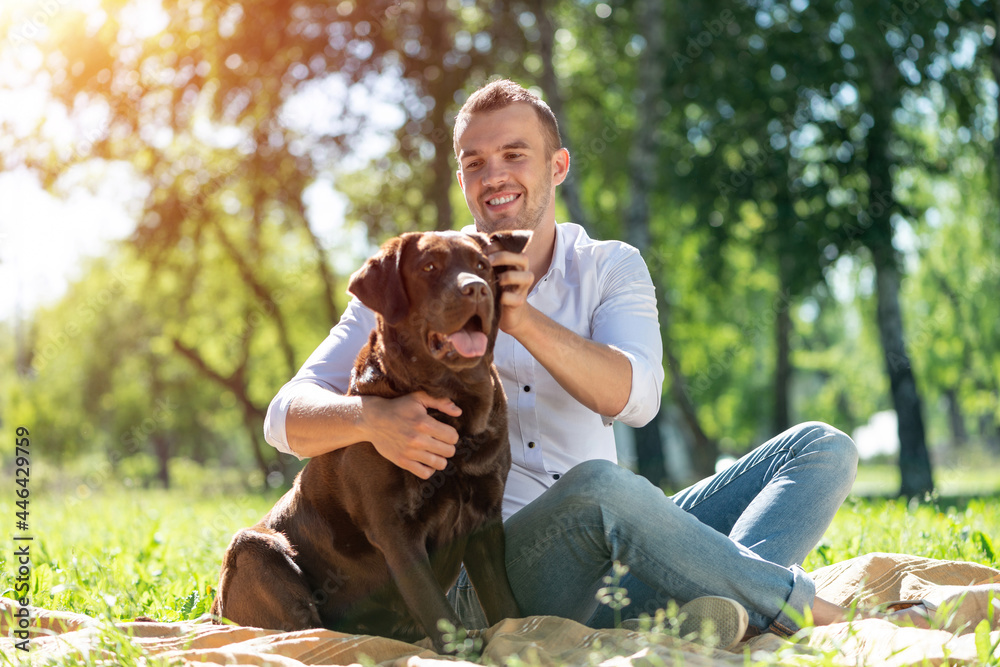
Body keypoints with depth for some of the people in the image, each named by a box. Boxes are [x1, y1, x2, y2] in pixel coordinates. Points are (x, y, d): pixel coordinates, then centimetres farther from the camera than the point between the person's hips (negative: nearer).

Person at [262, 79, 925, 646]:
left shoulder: (611, 268, 10)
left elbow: (634, 396, -11)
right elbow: (288, 416, -4)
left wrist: (524, 320, -27)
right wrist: (371, 416, -27)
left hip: (612, 551, 4)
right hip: (490, 573, -4)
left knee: (823, 449, -9)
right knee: (598, 486, -38)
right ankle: (808, 612, -19)